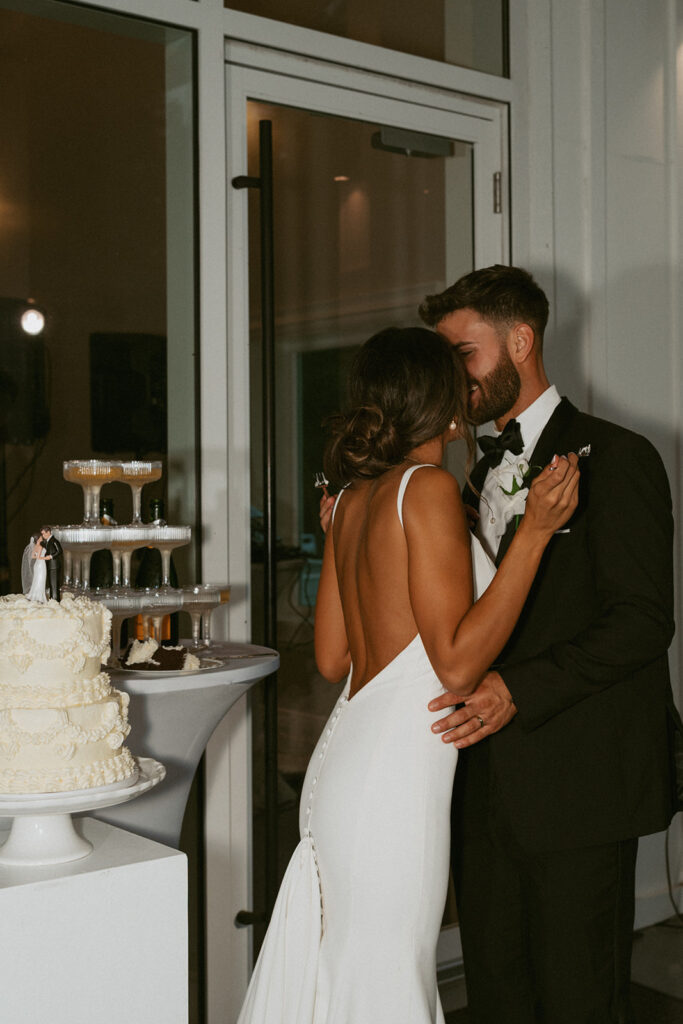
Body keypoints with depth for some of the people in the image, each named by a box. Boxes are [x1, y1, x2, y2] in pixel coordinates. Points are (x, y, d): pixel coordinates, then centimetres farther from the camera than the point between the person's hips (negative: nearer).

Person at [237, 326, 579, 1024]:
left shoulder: (353, 499, 10)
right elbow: (457, 662, -17)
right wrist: (536, 531, -16)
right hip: (392, 779, -9)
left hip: (343, 761, 9)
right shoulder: (429, 486, -13)